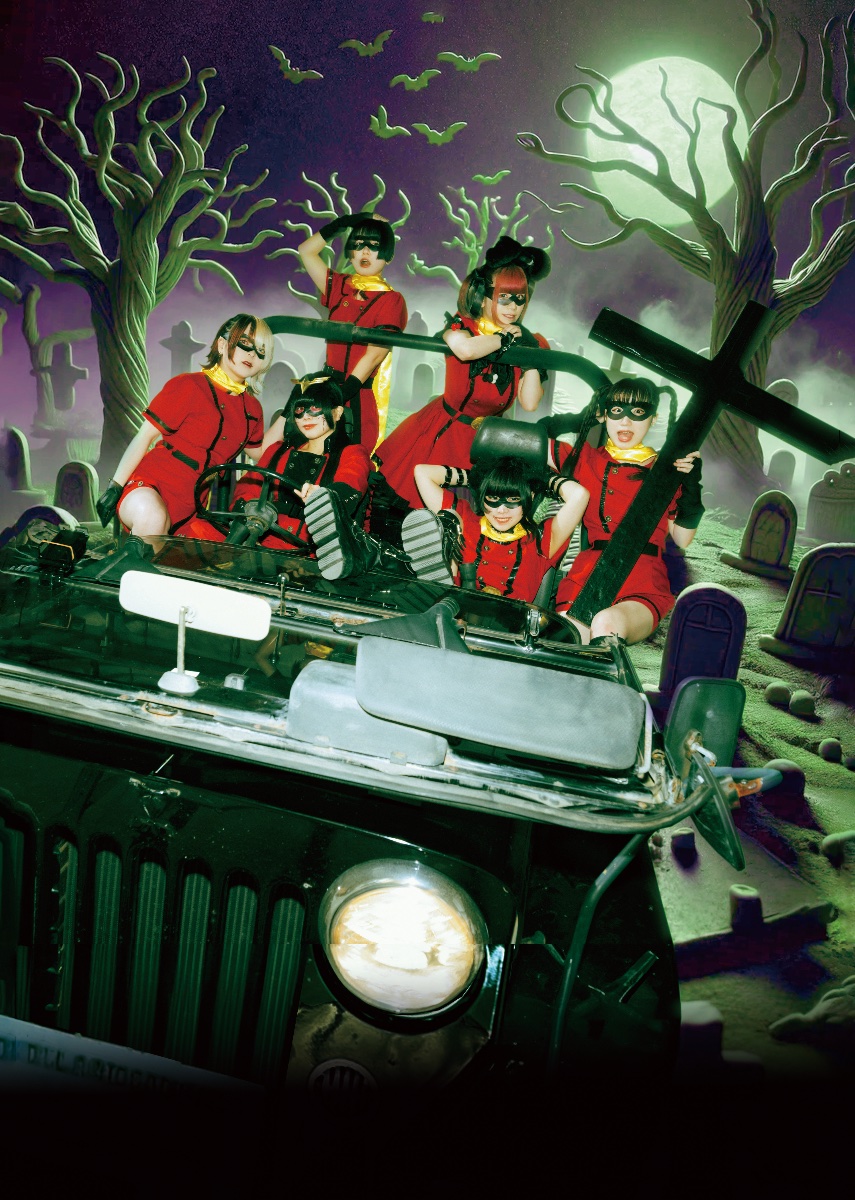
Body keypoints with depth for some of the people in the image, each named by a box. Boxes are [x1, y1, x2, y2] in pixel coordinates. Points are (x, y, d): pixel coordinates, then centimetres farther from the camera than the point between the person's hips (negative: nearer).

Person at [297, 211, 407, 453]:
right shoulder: (340, 287, 12)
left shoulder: (391, 300, -5)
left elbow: (374, 355, -14)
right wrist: (343, 223, 14)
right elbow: (306, 251, 17)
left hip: (360, 397, -5)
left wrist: (343, 393, -21)